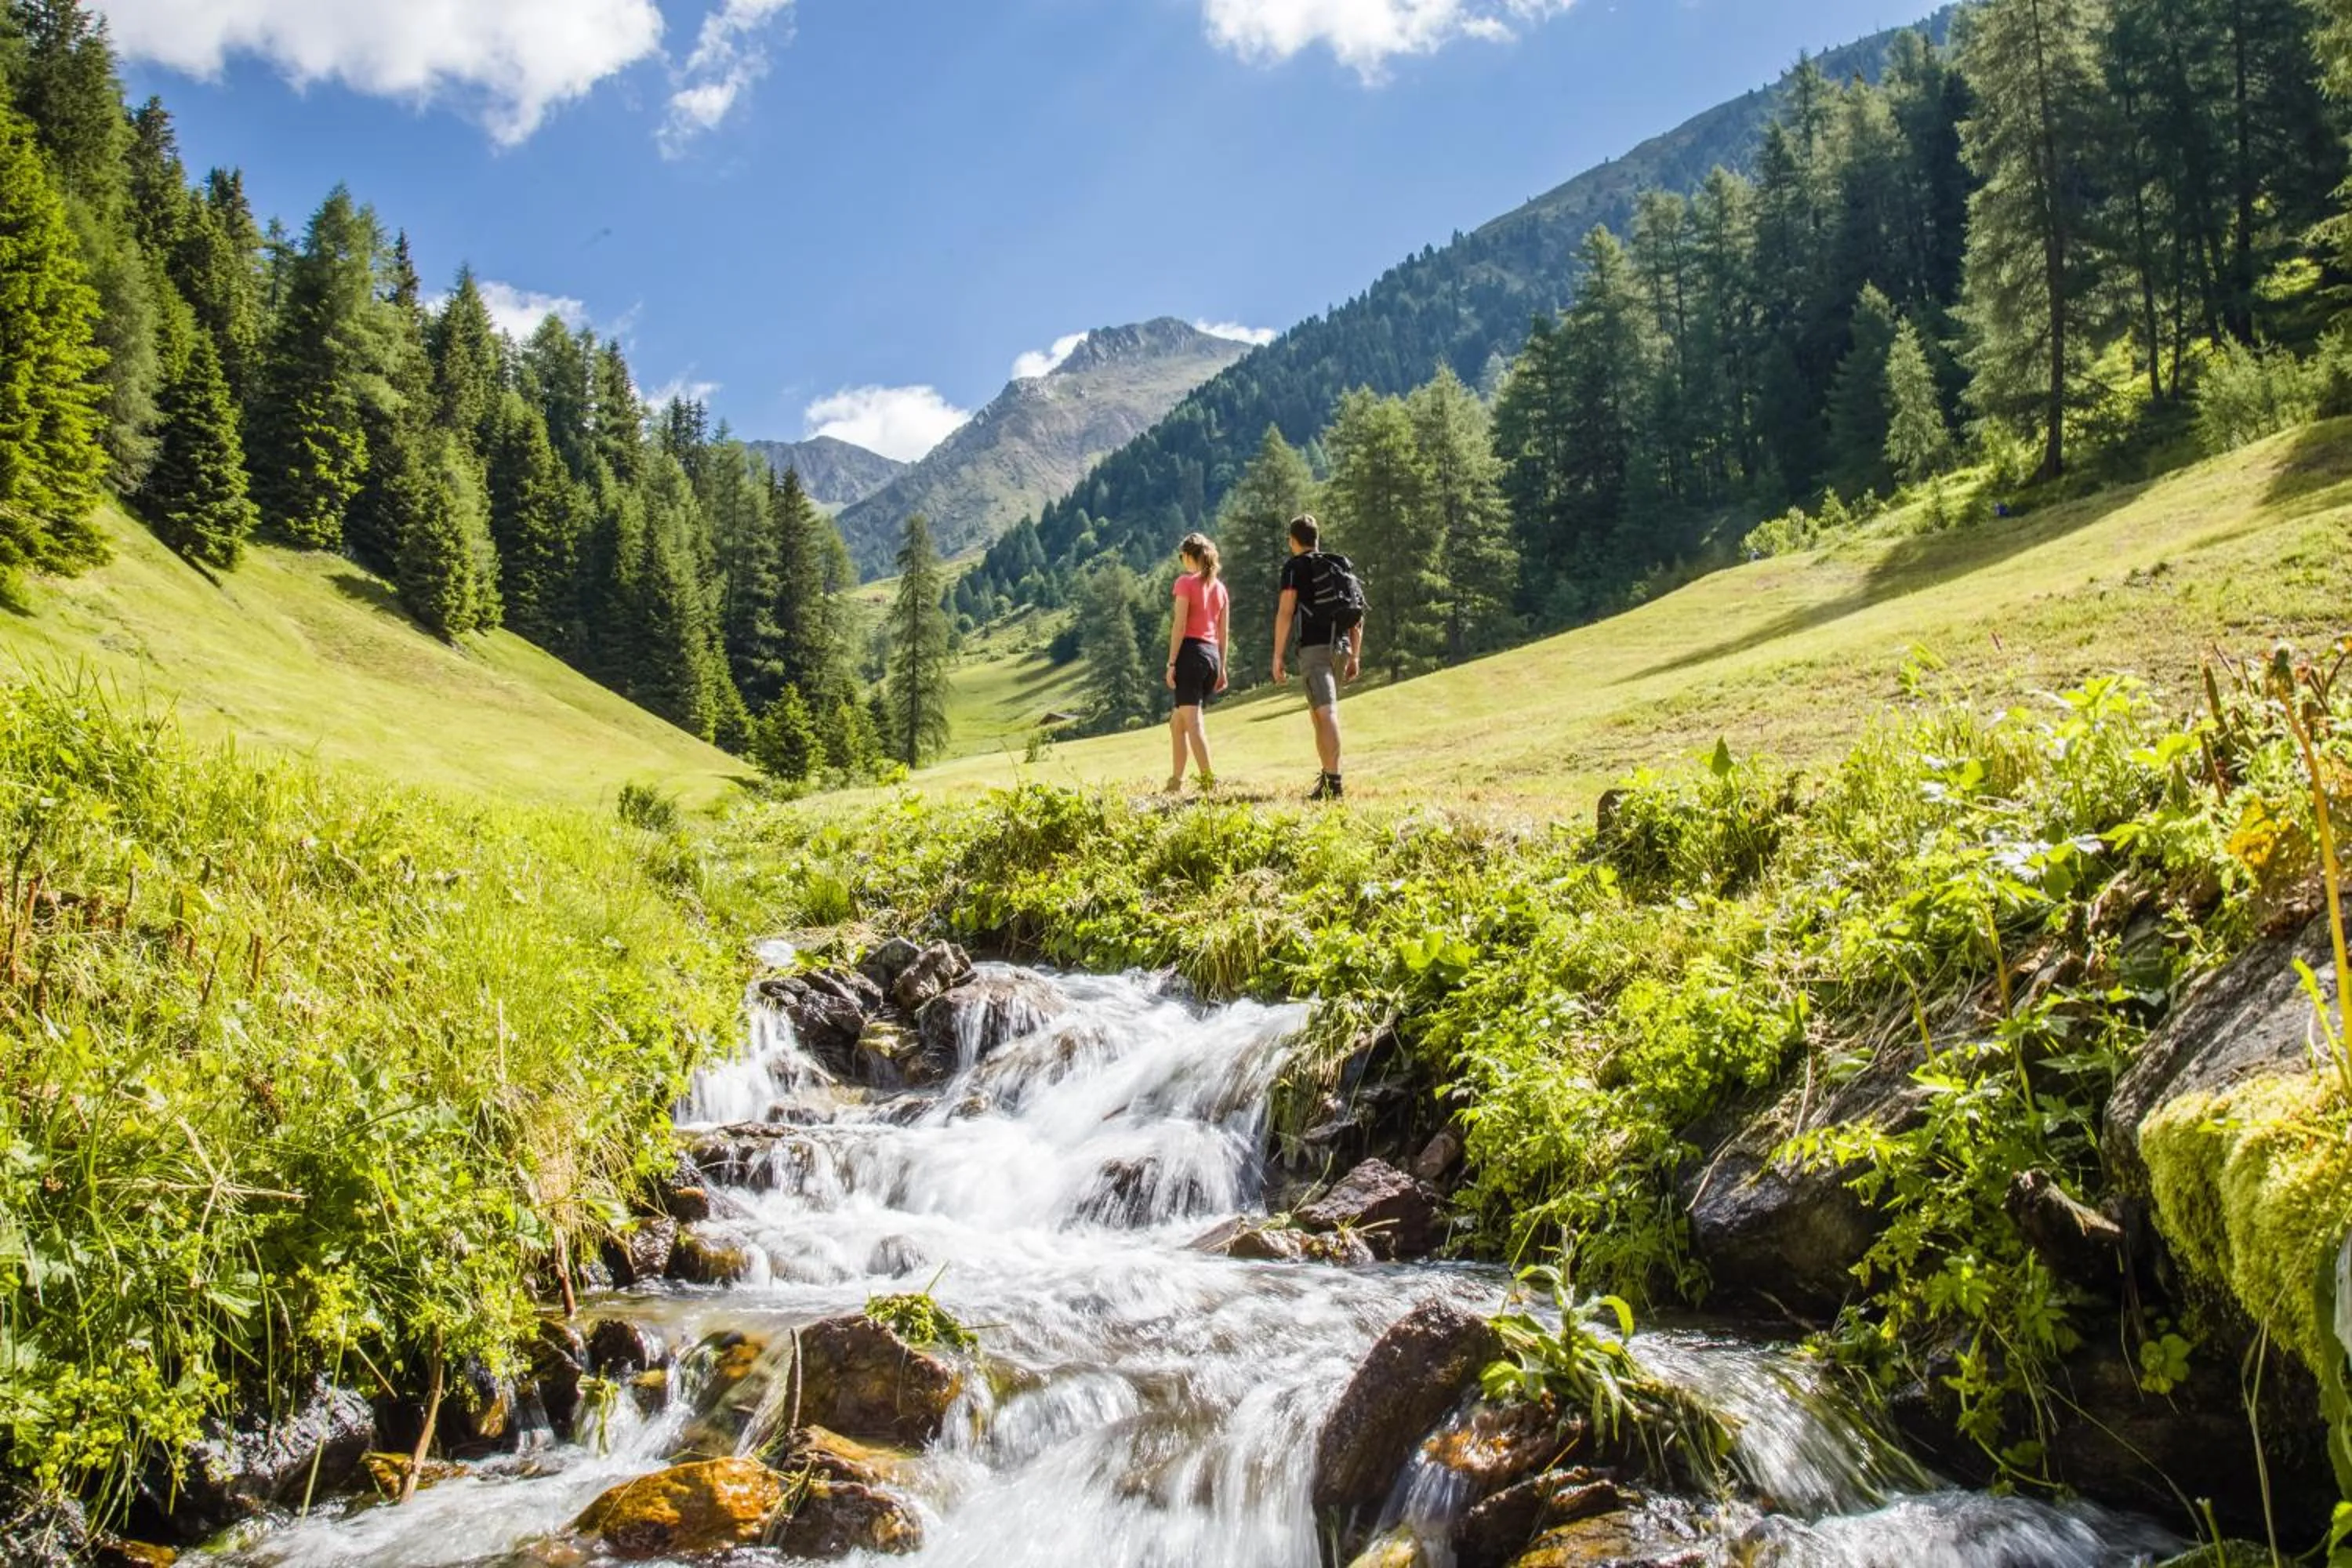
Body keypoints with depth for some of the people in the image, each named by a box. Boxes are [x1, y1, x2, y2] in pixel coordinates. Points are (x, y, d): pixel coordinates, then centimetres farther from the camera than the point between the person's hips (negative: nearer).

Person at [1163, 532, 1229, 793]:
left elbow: (1179, 626, -11)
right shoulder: (1220, 588, 14)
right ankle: (1176, 780, 17)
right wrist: (1222, 669, 19)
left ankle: (1208, 780, -18)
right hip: (1213, 655, 7)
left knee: (1192, 720, -9)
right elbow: (1224, 633, 15)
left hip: (1191, 651, -7)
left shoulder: (1185, 582, -4)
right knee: (1178, 721, 17)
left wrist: (1171, 663, -10)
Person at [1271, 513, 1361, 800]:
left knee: (1326, 713, -15)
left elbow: (1286, 612, -7)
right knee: (1319, 713, 18)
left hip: (1314, 647, -6)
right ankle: (1328, 776, 22)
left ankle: (1334, 782, -24)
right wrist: (1355, 656, 21)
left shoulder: (1295, 566, 2)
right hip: (1341, 647, 6)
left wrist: (1277, 656, -6)